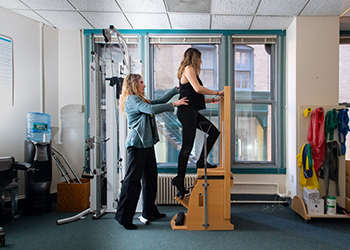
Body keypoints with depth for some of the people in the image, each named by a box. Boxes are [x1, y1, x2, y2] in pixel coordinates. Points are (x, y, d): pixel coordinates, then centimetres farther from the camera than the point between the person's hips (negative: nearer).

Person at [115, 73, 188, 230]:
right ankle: (124, 215, 1)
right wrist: (174, 105, -16)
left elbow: (160, 101, 26)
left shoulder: (140, 99, 22)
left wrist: (176, 90, 23)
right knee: (133, 179, -7)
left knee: (150, 177, 13)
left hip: (146, 143, 10)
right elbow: (152, 109, -23)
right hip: (137, 143, -10)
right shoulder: (132, 99, -9)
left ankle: (150, 212, 24)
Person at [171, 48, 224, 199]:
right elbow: (198, 89, -19)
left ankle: (201, 161, 14)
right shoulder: (189, 69, -4)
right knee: (187, 147, -8)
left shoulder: (189, 71, 25)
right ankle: (179, 180, -2)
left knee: (214, 131, 9)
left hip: (192, 112, 10)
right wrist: (217, 92, -7)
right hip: (187, 112, -10)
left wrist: (214, 100, 21)